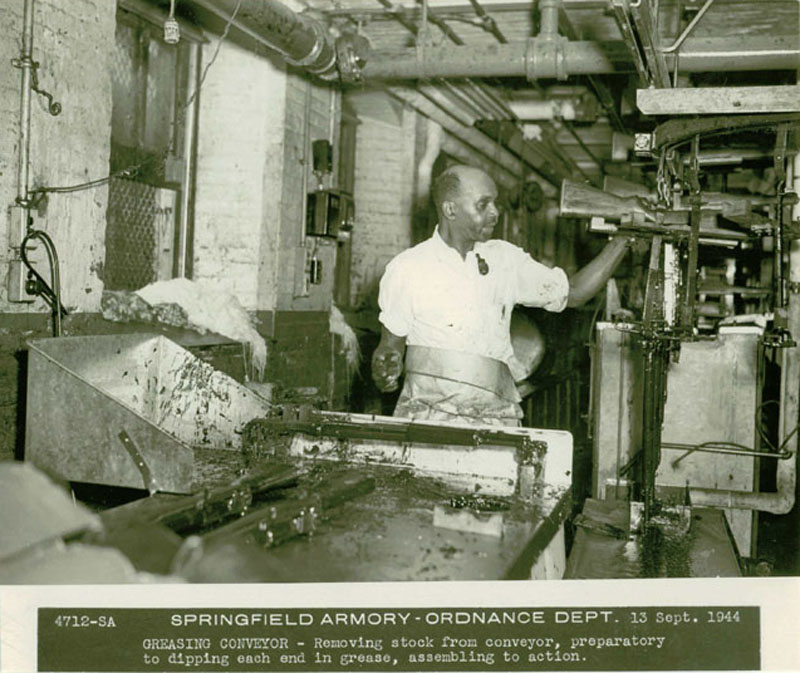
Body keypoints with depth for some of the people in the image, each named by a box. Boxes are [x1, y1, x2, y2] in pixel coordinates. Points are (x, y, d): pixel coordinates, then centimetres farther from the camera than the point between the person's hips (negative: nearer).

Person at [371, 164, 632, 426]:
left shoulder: (505, 259, 11)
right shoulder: (407, 269, 1)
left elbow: (573, 292, 16)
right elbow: (391, 343, 7)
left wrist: (621, 242, 10)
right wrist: (385, 369, -15)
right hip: (427, 413, -3)